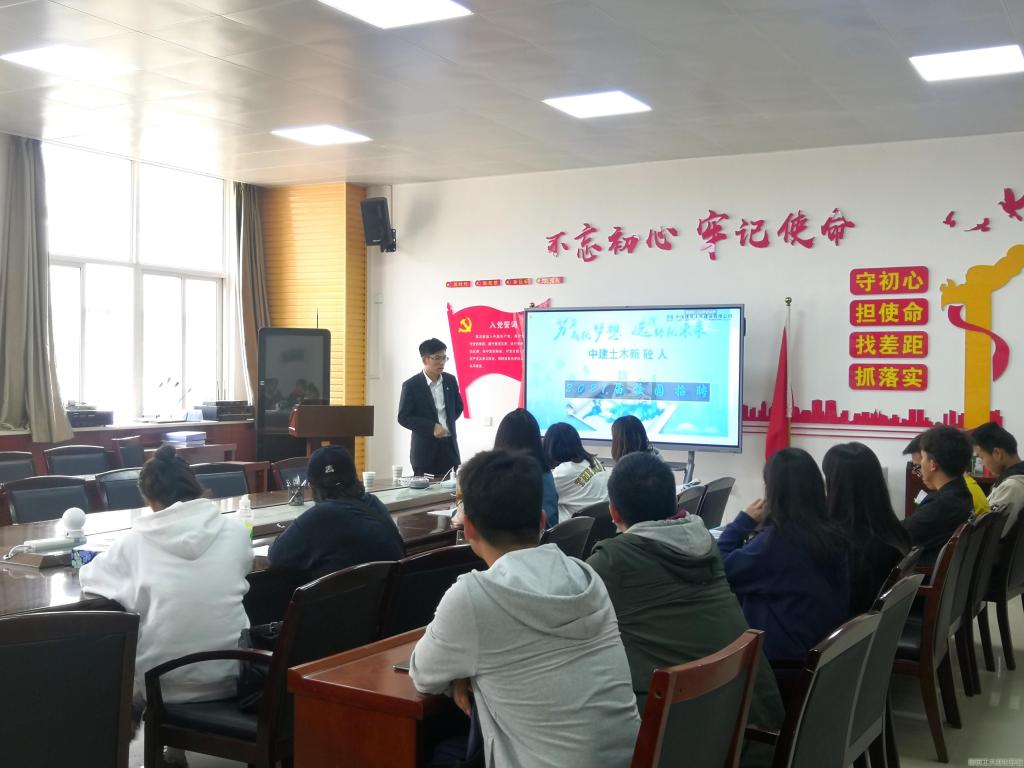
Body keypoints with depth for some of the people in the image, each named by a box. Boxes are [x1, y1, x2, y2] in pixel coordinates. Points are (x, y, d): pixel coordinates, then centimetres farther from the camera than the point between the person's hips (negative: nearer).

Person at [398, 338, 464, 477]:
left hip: (449, 446, 4)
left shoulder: (450, 380, 7)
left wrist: (448, 423, 7)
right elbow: (403, 418, -11)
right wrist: (432, 427, -19)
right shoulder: (411, 385, -8)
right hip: (425, 449, -4)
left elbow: (458, 407, 22)